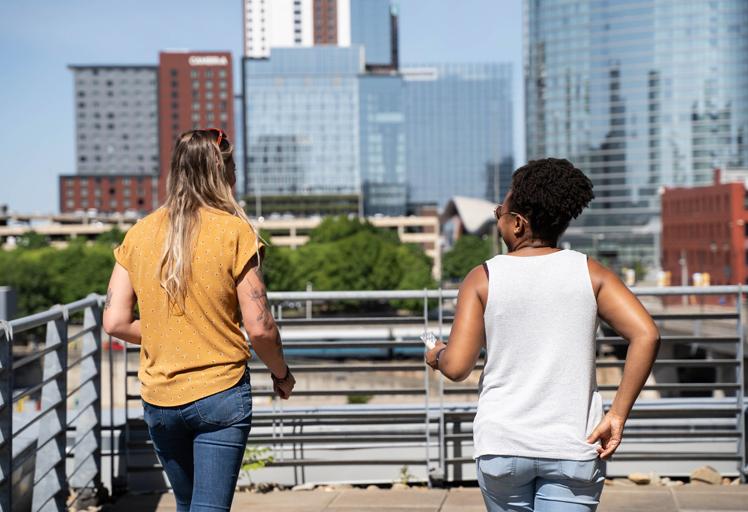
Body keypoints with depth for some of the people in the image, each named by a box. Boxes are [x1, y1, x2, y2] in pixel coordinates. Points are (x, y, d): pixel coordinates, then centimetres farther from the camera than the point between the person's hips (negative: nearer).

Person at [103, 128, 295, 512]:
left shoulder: (139, 234, 2)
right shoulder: (233, 231, -10)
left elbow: (115, 322, 0)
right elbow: (259, 328, -12)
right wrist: (281, 374, 6)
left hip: (159, 400, 5)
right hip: (221, 394, -4)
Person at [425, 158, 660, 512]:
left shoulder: (483, 278, -3)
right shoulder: (589, 273, 0)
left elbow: (457, 367, -8)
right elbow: (646, 335, -11)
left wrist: (436, 356, 16)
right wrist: (617, 415, -6)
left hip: (502, 446, 0)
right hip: (573, 446, 0)